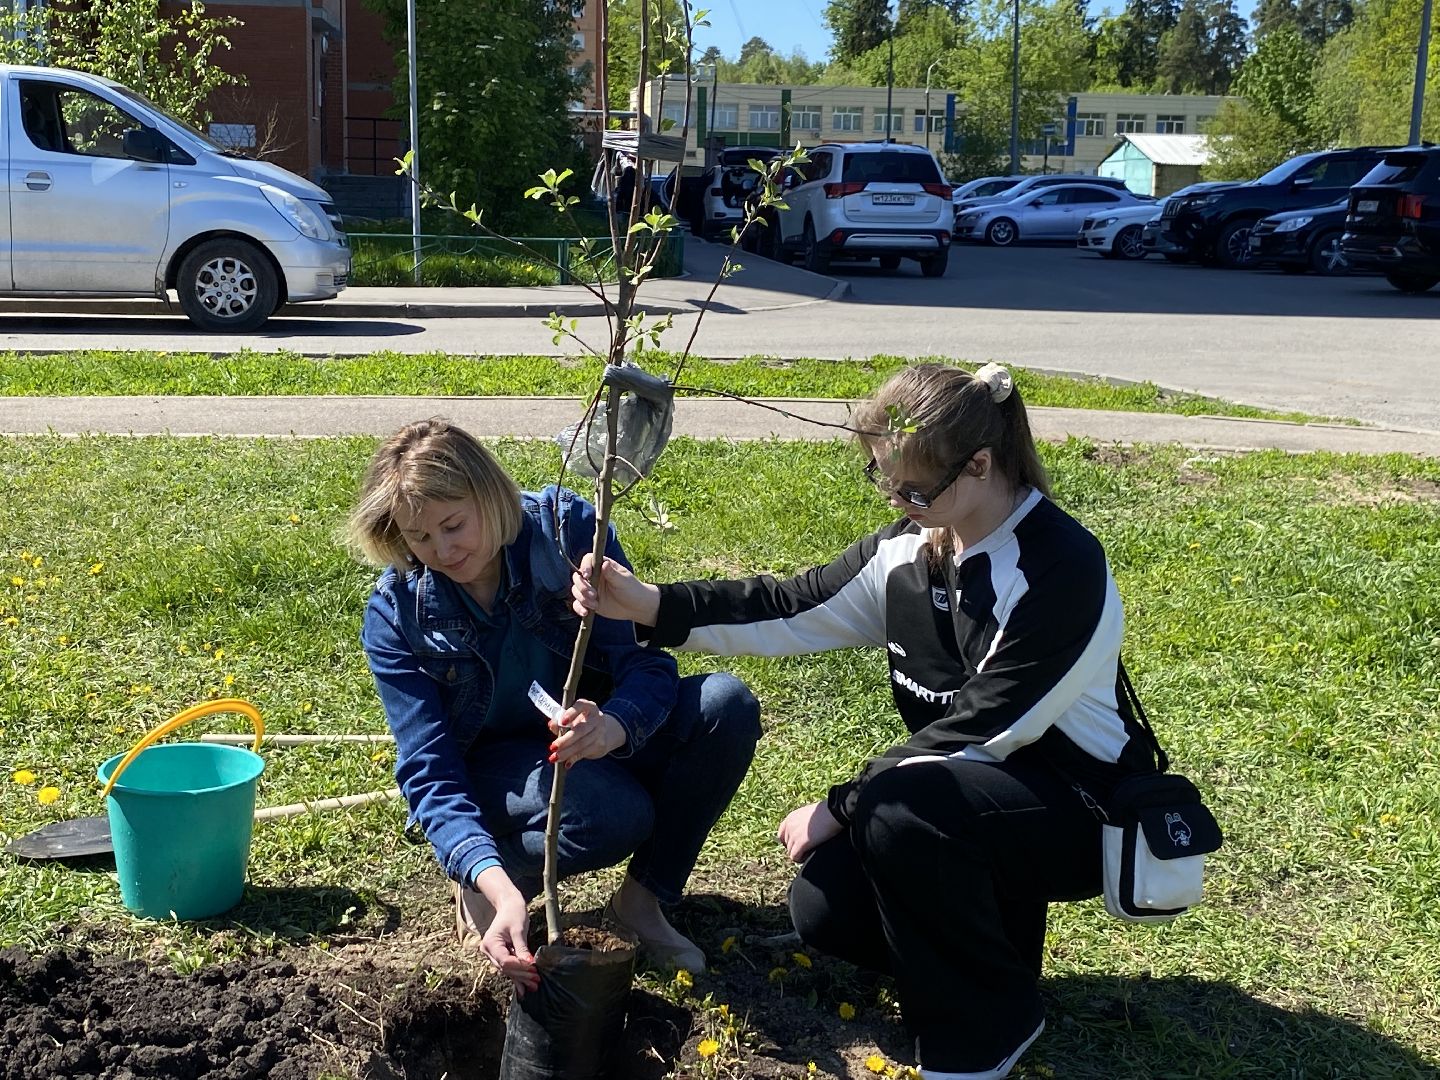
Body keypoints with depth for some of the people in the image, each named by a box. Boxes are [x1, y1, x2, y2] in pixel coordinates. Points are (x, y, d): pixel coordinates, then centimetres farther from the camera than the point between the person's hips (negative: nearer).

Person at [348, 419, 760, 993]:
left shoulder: (567, 528, -20)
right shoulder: (395, 617, -19)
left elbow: (647, 660, -21)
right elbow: (430, 772, -22)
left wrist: (616, 724, -46)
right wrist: (498, 887, -40)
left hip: (594, 741, 3)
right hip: (492, 770, -2)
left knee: (726, 705, -26)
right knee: (612, 813, -36)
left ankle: (643, 898, -8)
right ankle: (484, 886, -3)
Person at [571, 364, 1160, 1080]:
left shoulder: (1064, 570, -25)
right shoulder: (907, 546, -3)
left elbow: (979, 730, -25)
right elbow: (790, 608, -6)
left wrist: (841, 806, -20)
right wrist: (650, 605, -20)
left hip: (1077, 810, -7)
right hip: (966, 796, 7)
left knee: (896, 811, -33)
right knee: (825, 910, -10)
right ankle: (993, 924, 17)